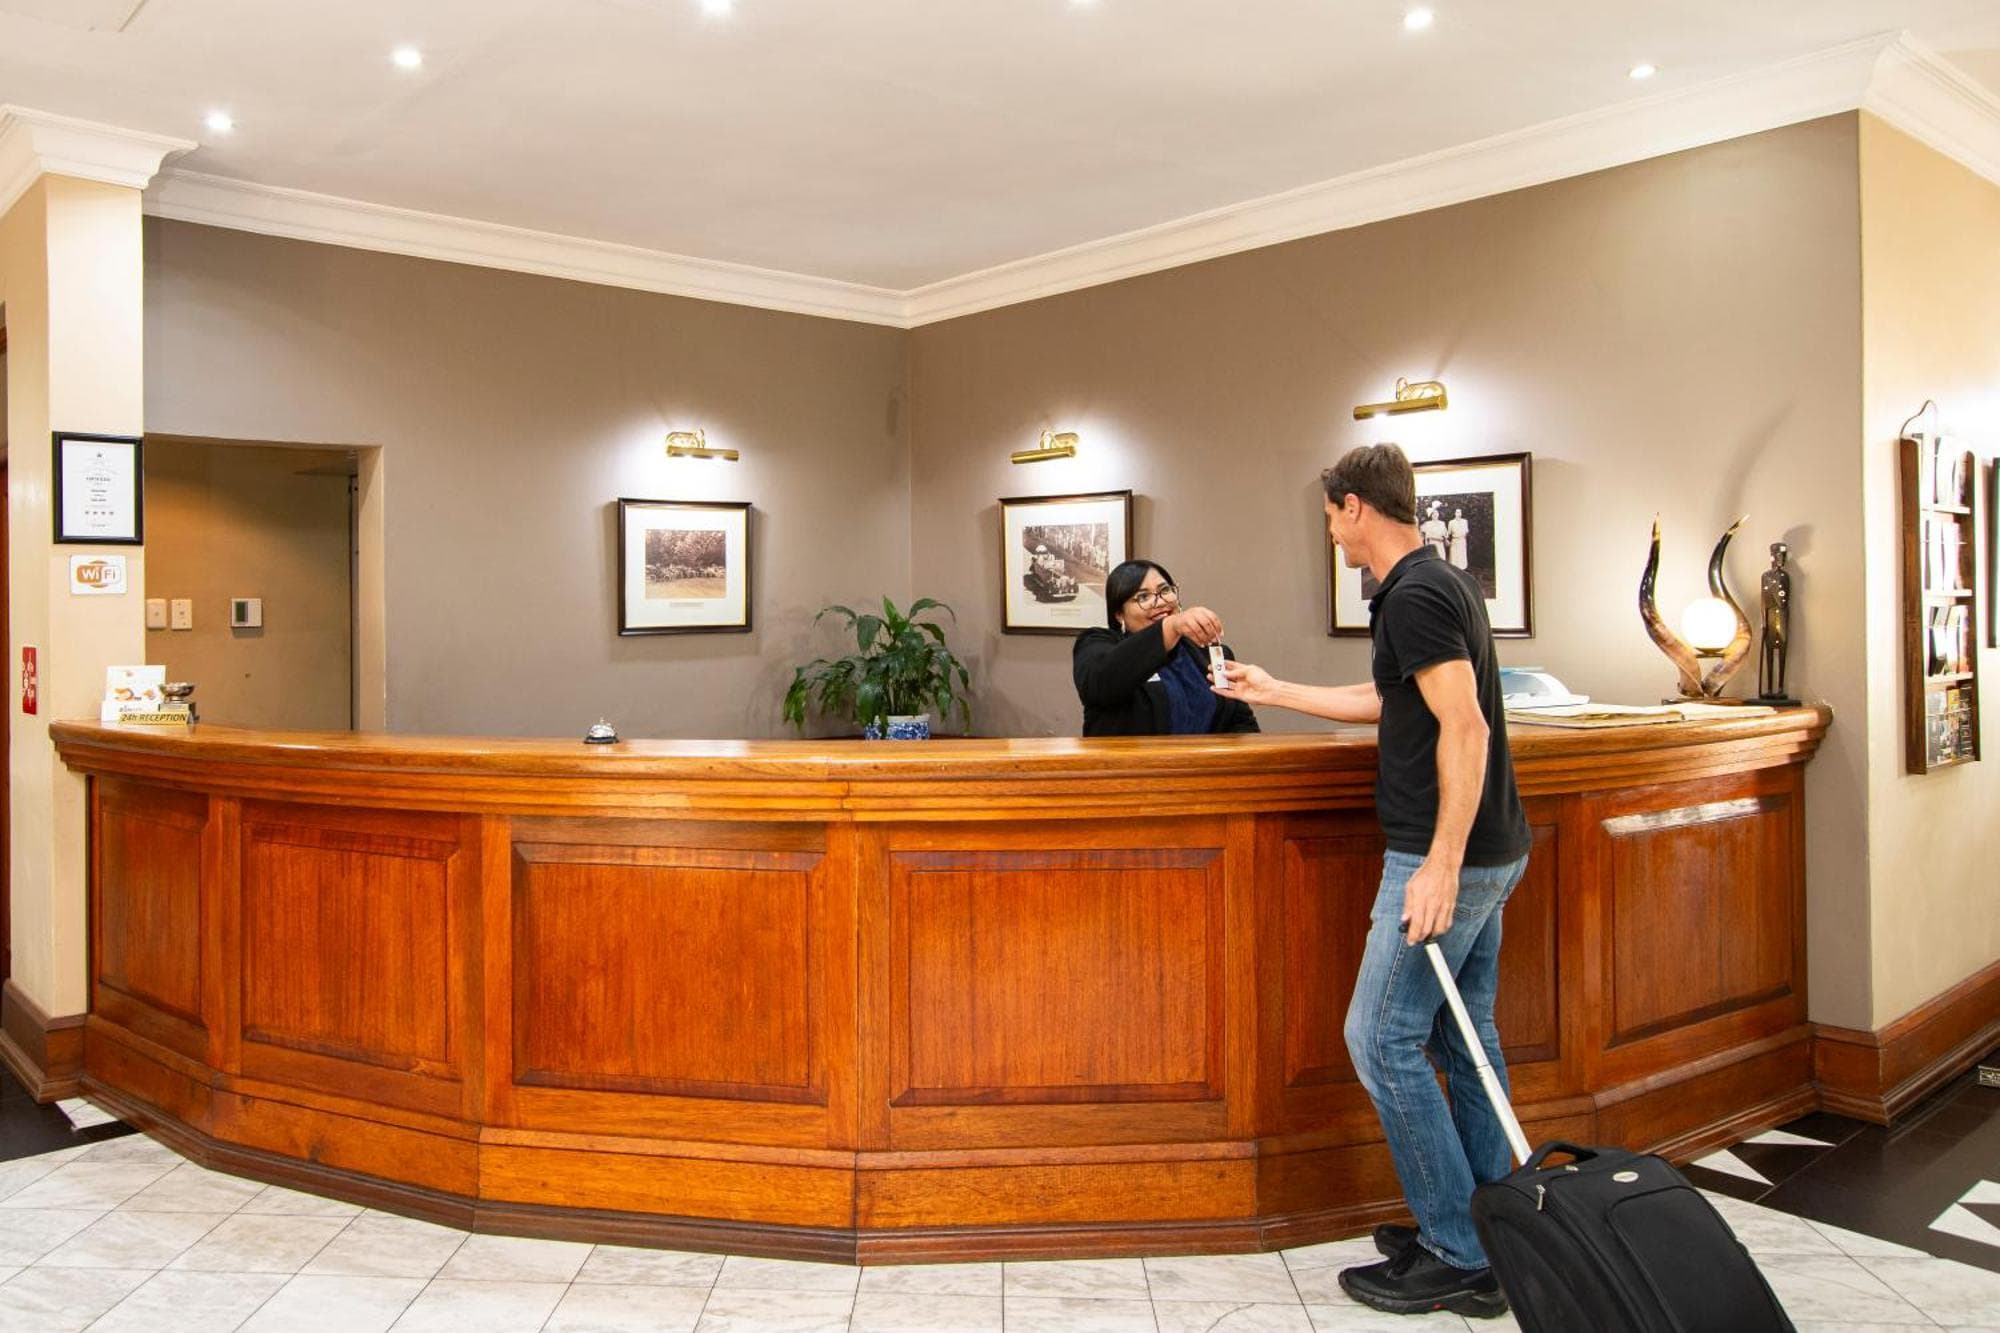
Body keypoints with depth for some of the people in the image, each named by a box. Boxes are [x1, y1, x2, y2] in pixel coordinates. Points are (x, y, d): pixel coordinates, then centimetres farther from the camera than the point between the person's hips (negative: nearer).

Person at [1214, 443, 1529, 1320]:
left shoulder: (1413, 596, -17)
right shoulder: (1440, 582, 15)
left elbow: (1465, 726, -24)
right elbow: (1384, 701, 26)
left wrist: (1442, 864, -26)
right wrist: (1273, 692, 33)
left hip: (1450, 857, -10)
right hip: (1485, 850, 10)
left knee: (1382, 1037, -4)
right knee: (1464, 1040, 15)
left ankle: (1454, 1256, 4)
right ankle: (1489, 1238, 24)